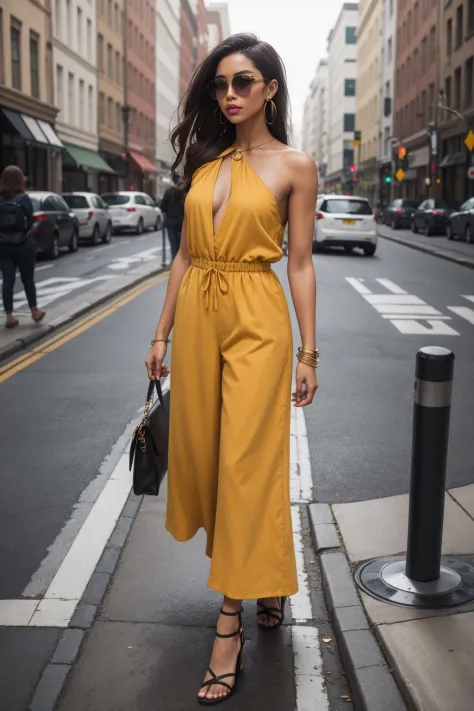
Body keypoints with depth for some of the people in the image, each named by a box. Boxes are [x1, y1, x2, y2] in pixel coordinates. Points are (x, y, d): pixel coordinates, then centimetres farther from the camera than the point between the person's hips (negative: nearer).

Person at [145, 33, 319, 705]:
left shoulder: (293, 165, -1)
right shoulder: (204, 161, 12)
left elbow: (300, 263, -2)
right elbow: (185, 255, 12)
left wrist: (308, 352, -5)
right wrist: (162, 334, 10)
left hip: (258, 320, -5)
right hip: (198, 316, 6)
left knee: (246, 462, -5)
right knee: (202, 454, 11)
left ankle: (229, 625, 4)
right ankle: (262, 578, 34)